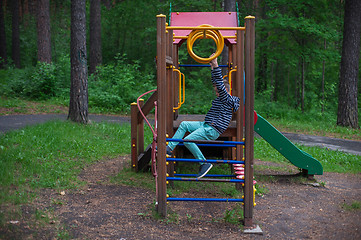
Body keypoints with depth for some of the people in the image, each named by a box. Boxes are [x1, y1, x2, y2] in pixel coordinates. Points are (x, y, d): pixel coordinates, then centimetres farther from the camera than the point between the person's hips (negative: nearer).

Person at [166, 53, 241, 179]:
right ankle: (169, 148, 3)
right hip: (205, 125, 10)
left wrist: (216, 66, -22)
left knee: (188, 140, -21)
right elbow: (215, 82, 25)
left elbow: (220, 84, -21)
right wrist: (212, 68, 25)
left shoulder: (228, 100, -11)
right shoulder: (221, 98, 16)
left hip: (212, 130, -10)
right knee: (184, 124, 6)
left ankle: (204, 163, -15)